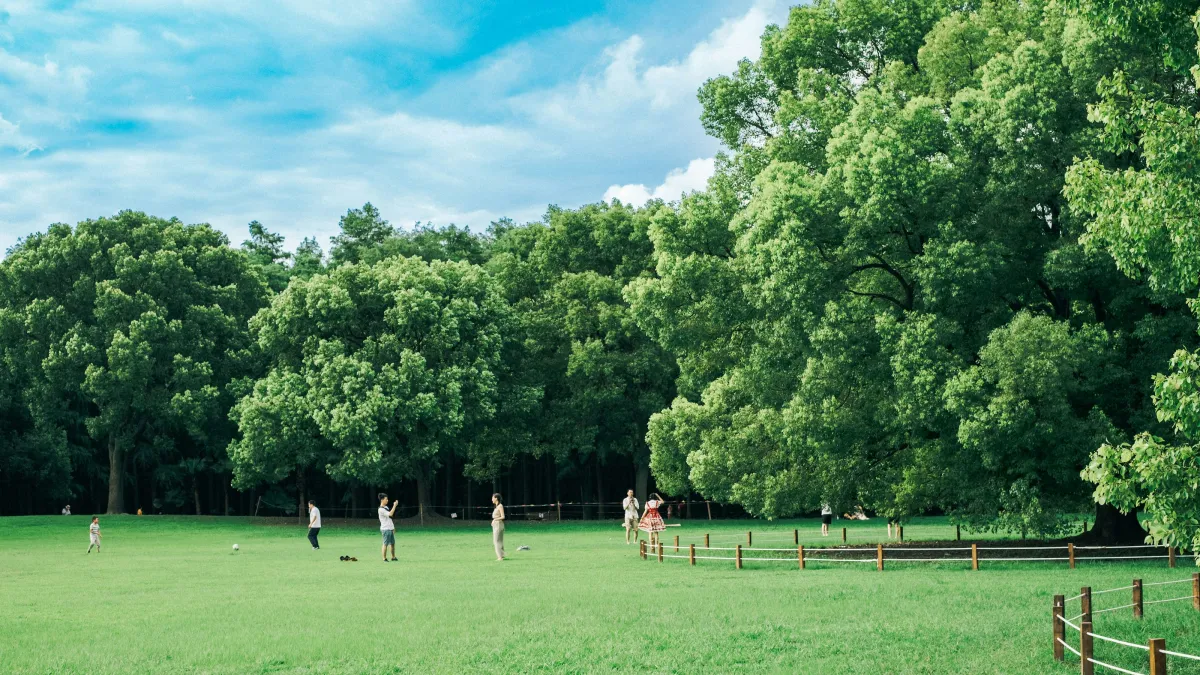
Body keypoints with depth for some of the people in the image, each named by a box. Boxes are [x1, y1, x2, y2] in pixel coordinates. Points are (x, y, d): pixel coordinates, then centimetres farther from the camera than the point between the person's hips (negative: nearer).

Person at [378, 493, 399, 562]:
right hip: (385, 529, -9)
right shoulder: (381, 509, -14)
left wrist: (393, 528, 21)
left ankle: (393, 557, 18)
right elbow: (390, 514, -24)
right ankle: (384, 558, 1)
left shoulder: (386, 507, 16)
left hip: (390, 529, 9)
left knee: (393, 543, 11)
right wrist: (394, 505, -22)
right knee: (385, 544, -4)